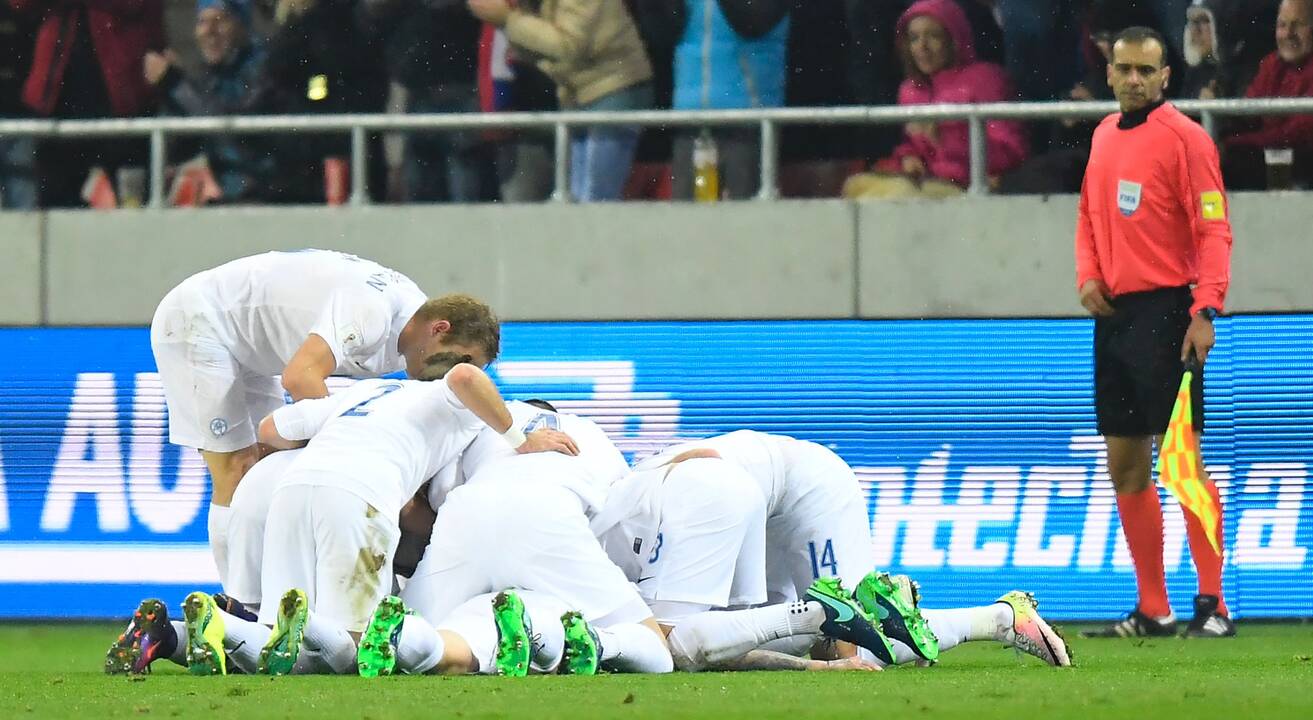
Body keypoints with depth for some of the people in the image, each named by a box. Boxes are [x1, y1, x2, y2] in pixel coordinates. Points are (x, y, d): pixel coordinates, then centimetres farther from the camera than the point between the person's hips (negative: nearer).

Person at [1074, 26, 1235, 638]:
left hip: (1164, 311, -8)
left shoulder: (1184, 138, -8)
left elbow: (1213, 230, -12)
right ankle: (1152, 609, 14)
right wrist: (1087, 274, 7)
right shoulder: (1105, 136, 14)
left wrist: (1204, 311, -21)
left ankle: (1211, 604, -7)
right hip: (1114, 313, 8)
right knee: (1125, 468, 8)